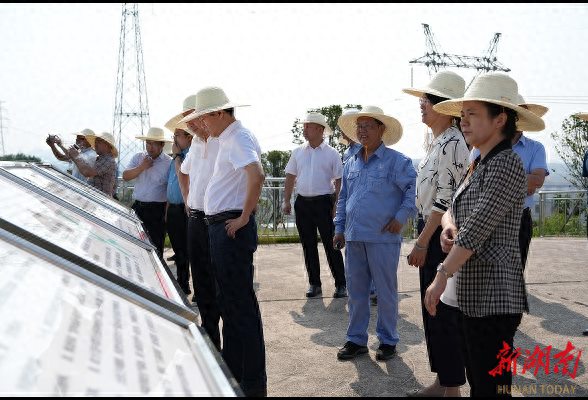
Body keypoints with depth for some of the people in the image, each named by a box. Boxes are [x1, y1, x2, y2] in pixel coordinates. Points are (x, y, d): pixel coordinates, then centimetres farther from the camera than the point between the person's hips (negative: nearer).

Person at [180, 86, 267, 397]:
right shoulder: (227, 139, 16)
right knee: (228, 300, 18)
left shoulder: (238, 139, -14)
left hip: (232, 228, -11)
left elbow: (256, 175, -31)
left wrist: (244, 217, -23)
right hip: (219, 227, 11)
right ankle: (232, 369, 32)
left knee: (240, 303, -4)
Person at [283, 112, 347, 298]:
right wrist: (286, 201, 7)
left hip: (324, 202, -4)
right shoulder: (298, 152, 10)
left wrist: (336, 206, -8)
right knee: (308, 245, 9)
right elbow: (290, 178, 13)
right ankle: (314, 284, 18)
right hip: (303, 202, 4)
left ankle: (340, 284, 5)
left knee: (331, 244, -3)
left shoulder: (332, 153, -1)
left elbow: (338, 181, -1)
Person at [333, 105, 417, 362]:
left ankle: (387, 341, 20)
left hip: (383, 238, -6)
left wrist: (401, 217, -14)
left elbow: (414, 189, -10)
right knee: (355, 291, 12)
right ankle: (356, 339, 24)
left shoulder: (396, 161, -6)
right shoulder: (351, 163, 13)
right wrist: (339, 228, 15)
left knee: (386, 292, 5)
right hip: (354, 238, 6)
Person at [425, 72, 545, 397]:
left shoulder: (505, 164, -15)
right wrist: (448, 226, -4)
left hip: (494, 295, -9)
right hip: (473, 292, 9)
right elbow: (453, 208, 19)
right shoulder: (479, 164, 14)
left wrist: (442, 276, -18)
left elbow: (477, 227, -20)